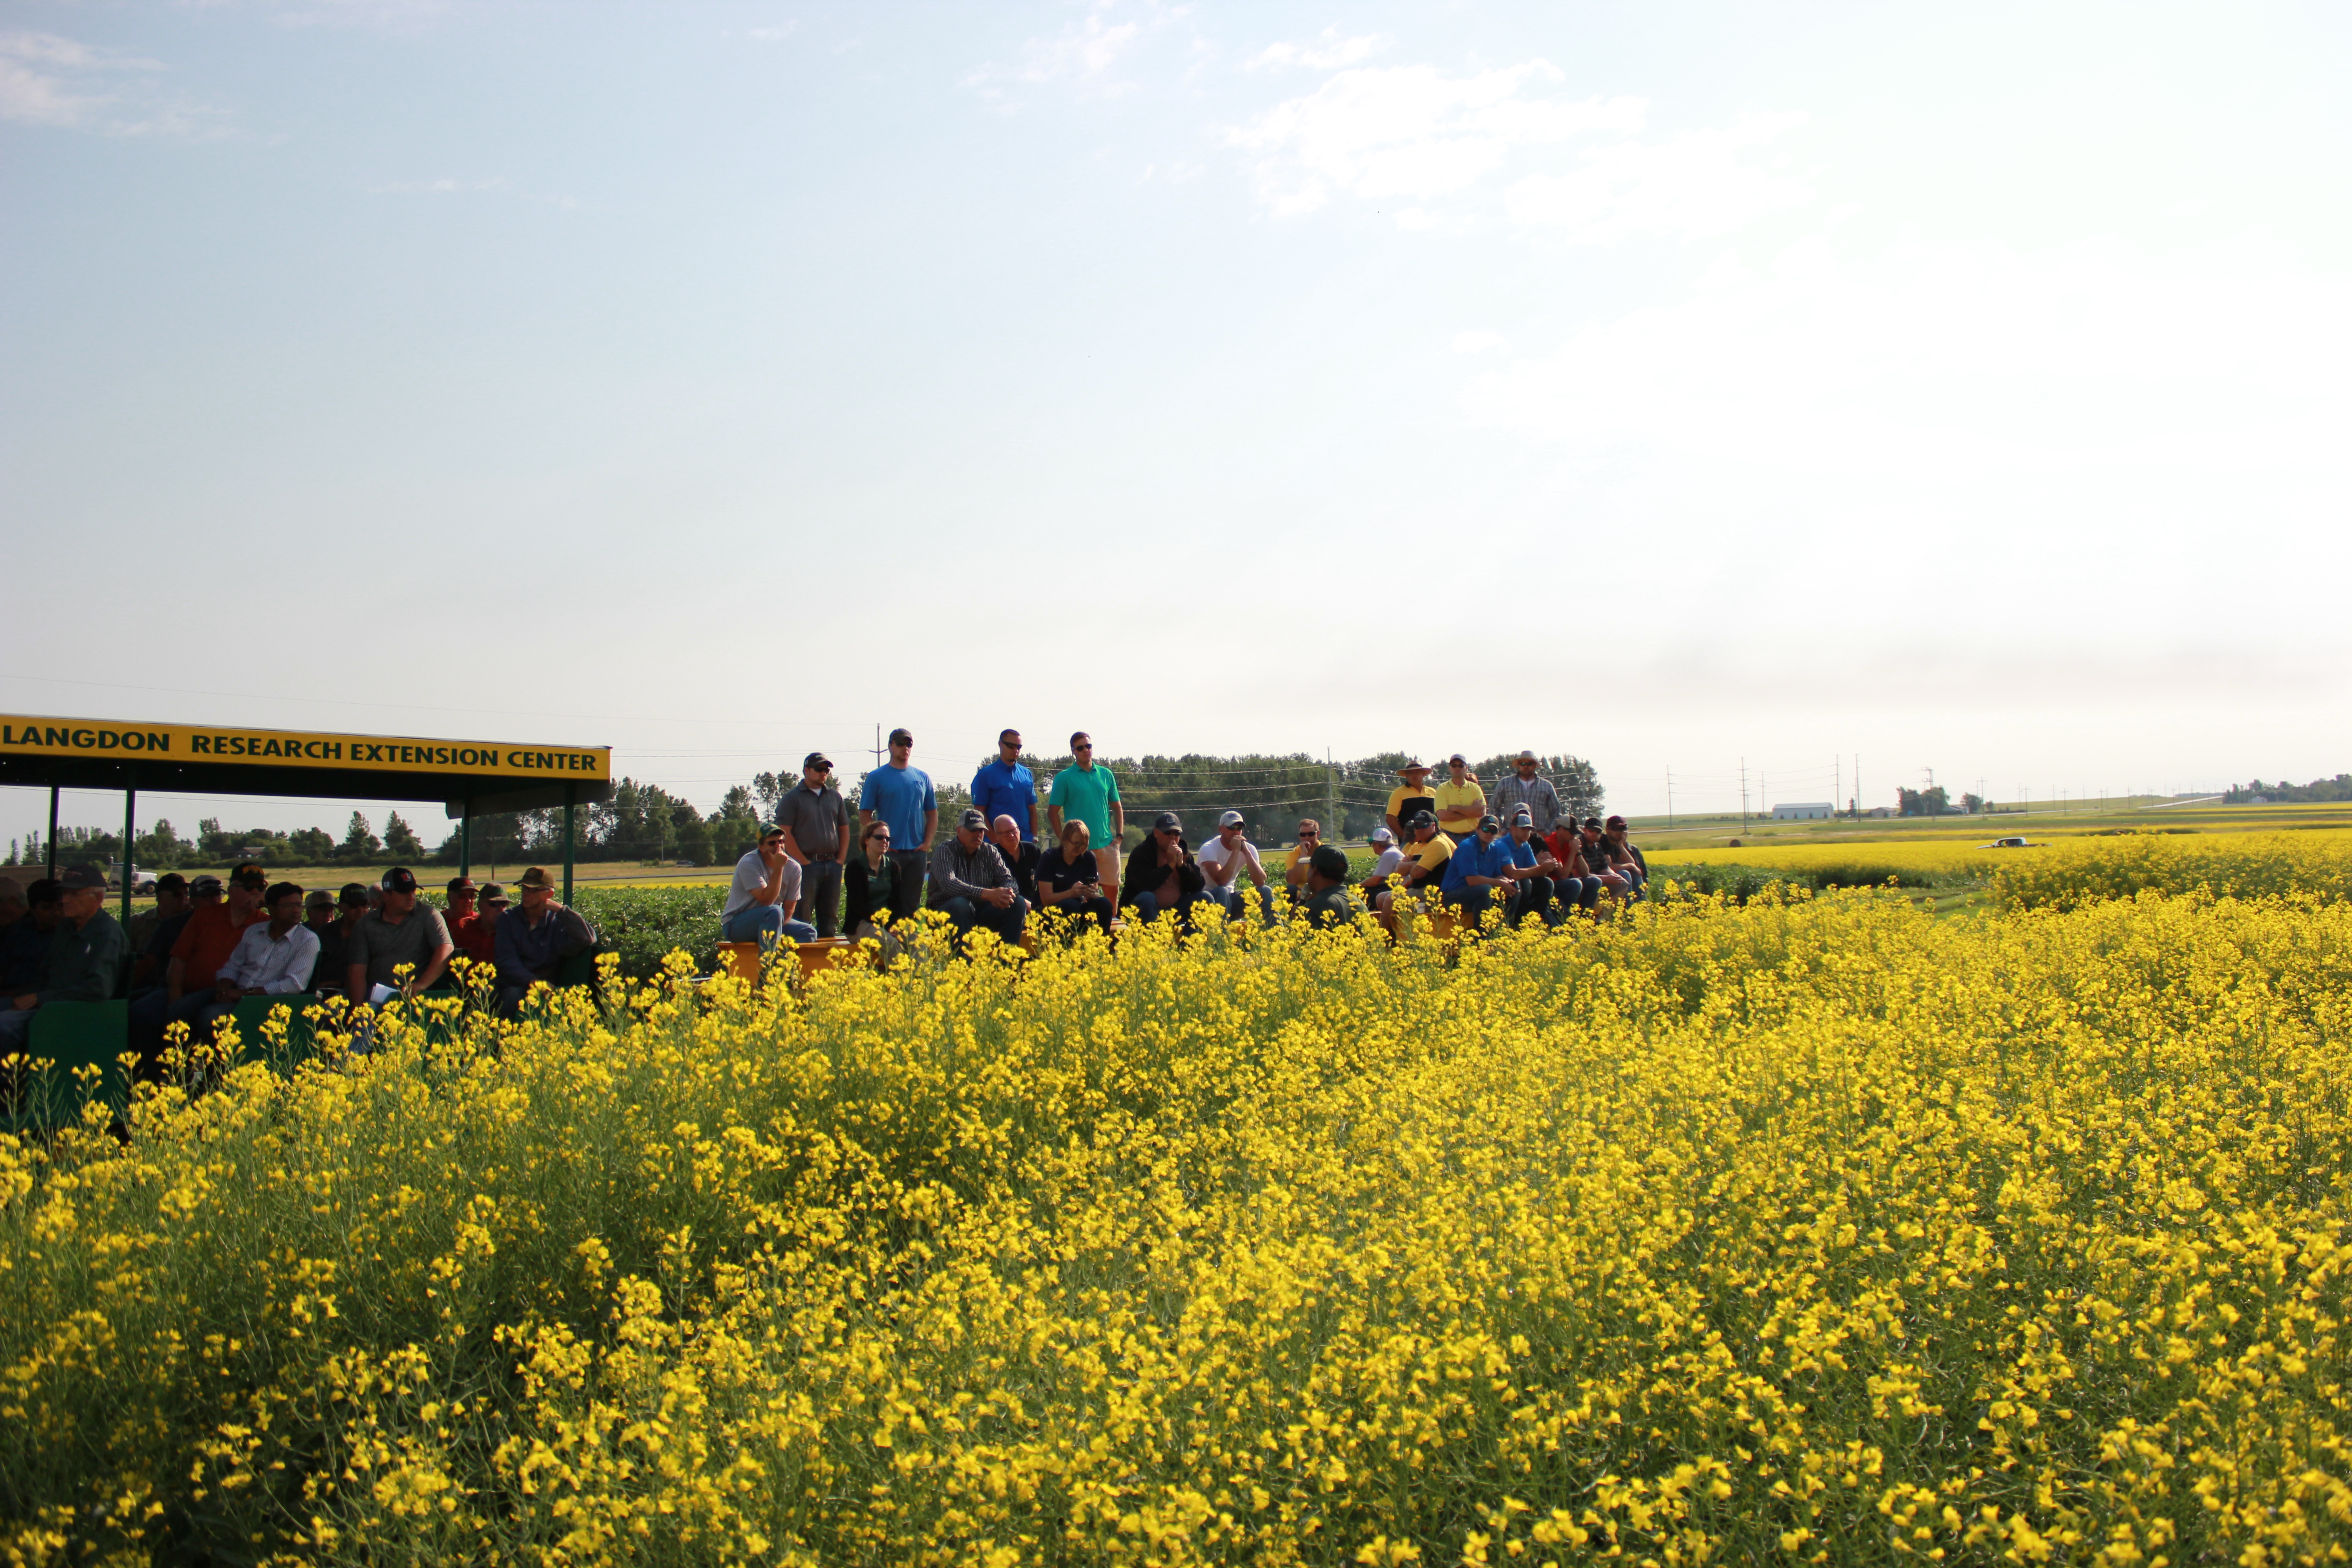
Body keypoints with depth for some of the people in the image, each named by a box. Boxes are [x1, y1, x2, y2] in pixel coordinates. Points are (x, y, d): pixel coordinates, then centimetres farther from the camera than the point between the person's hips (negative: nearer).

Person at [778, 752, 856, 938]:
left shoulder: (835, 797, 16)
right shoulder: (792, 798, -1)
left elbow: (844, 830, 20)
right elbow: (785, 834, -8)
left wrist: (841, 859, 7)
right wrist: (804, 863, -12)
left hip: (832, 865, 5)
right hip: (806, 865, -5)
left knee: (830, 920, 8)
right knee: (802, 920, -5)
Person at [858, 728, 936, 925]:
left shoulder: (922, 778, 12)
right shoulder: (876, 777, 1)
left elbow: (932, 814, 15)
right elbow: (865, 816, -2)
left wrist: (927, 843, 3)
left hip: (917, 852, 4)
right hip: (890, 853, -4)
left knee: (912, 905, 7)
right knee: (889, 904, -2)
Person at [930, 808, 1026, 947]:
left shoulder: (989, 852, 6)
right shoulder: (946, 851, -10)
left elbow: (1008, 880, -2)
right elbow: (948, 884, -28)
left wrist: (1005, 894, -29)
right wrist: (988, 894, -39)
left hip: (981, 913, 5)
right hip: (948, 913, -5)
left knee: (1018, 904, -14)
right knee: (959, 905, -37)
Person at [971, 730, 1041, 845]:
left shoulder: (1027, 775, 14)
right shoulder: (986, 775, -1)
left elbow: (1032, 808, 16)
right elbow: (979, 810, -5)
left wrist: (1034, 836, 5)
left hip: (1026, 840, 5)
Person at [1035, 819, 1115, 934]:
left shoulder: (1089, 858, 3)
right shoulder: (1049, 859, -9)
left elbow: (1095, 894, 3)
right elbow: (1046, 899, -16)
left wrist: (1093, 893, -23)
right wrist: (1071, 893, -32)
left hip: (1078, 911, 4)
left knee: (1104, 904, -24)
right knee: (1070, 905, -35)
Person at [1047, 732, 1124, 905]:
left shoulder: (1106, 774, 10)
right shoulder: (1064, 778, -1)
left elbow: (1117, 807, 15)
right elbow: (1053, 812, -1)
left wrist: (1120, 835, 4)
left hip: (1107, 844, 3)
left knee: (1112, 890, 8)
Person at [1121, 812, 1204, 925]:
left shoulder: (1184, 853, 7)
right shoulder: (1141, 853, -7)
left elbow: (1199, 886, -3)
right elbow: (1144, 885, -25)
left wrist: (1181, 864, -16)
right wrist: (1170, 865, -23)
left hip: (1176, 910, 5)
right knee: (1146, 898, -36)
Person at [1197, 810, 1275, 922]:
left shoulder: (1249, 849, -5)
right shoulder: (1209, 849, -19)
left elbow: (1260, 882, -17)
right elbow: (1221, 881, -33)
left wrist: (1246, 852, -23)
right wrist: (1236, 851, -30)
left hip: (1230, 898, 5)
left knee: (1266, 891, -14)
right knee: (1223, 892, -35)